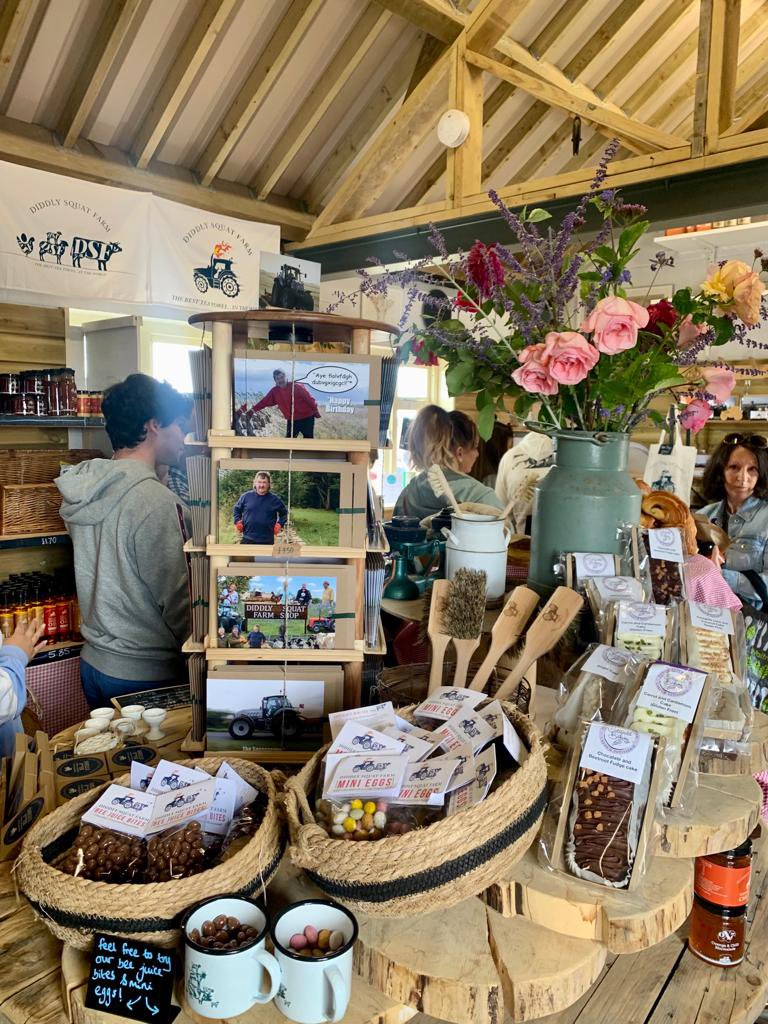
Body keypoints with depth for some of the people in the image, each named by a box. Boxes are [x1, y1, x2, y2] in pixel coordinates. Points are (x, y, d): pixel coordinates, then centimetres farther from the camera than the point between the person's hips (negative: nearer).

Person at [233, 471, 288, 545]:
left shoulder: (275, 500, 1)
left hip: (267, 541, 0)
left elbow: (284, 513, 15)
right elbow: (236, 509, 16)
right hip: (248, 539, 0)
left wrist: (279, 524, 1)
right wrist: (238, 522, 2)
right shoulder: (246, 496, 0)